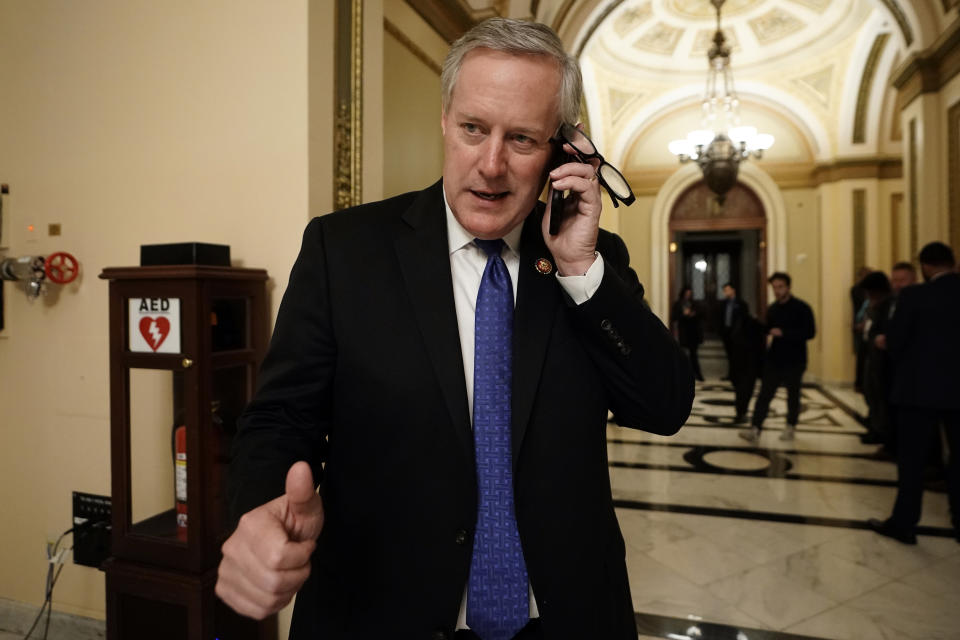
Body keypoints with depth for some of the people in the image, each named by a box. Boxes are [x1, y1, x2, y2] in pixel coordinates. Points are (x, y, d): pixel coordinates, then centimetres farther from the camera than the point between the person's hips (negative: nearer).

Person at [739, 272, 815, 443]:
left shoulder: (801, 308, -9)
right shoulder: (772, 309, 10)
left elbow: (810, 332, -16)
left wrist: (783, 333, -22)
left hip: (794, 361, -4)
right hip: (774, 359, 4)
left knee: (793, 395, 11)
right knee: (764, 394, -4)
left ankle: (791, 427, 28)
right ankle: (755, 430, -8)